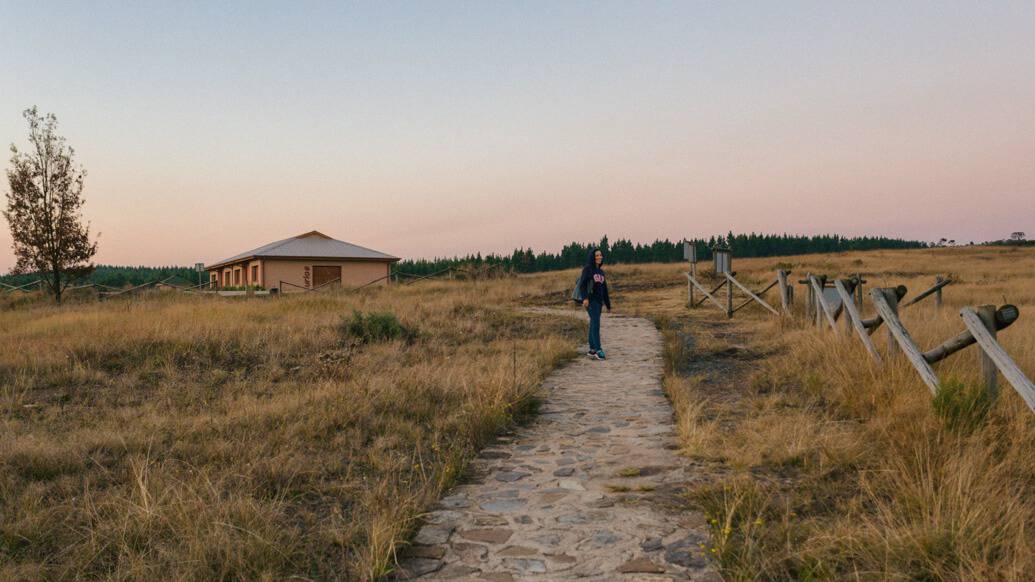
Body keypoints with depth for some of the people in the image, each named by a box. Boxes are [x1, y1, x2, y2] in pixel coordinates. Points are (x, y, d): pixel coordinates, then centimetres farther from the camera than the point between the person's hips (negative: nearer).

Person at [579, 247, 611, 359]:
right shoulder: (587, 269, -3)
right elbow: (582, 284, -14)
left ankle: (592, 349, 10)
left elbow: (604, 289, 20)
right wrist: (585, 298, -28)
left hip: (599, 301, 7)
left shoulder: (601, 272, 17)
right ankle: (598, 349, -18)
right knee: (595, 323, -15)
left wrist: (608, 304, 20)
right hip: (591, 300, -7)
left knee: (593, 324, 7)